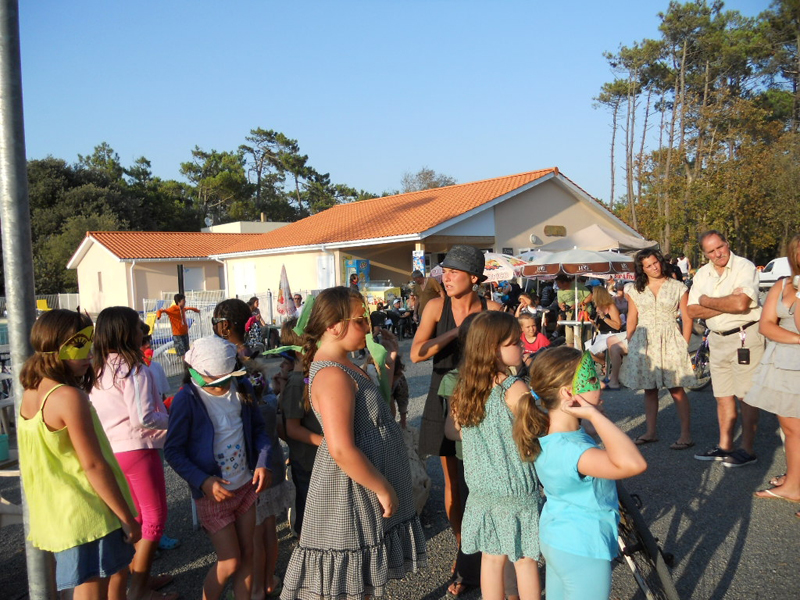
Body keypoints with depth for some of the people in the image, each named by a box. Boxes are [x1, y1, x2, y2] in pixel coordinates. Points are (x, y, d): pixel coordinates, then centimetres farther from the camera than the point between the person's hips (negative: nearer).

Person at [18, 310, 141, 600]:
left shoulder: (31, 392, 4)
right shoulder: (69, 397, -23)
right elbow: (93, 465, -22)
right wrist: (128, 518, -14)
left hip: (56, 515, 8)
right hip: (86, 516, -8)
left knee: (116, 574, 24)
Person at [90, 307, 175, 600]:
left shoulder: (97, 369, 6)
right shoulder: (134, 369, -18)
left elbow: (104, 412, 12)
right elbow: (143, 418, -24)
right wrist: (170, 417, -6)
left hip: (110, 451, 8)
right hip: (137, 450, -8)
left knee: (137, 517, 22)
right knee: (155, 519, 6)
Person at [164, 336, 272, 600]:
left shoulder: (241, 388, -4)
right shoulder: (187, 399, -17)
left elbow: (258, 427, 7)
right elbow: (173, 451, -12)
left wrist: (263, 463, -8)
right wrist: (203, 481, -22)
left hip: (246, 485, 5)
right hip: (214, 493, -4)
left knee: (247, 555, 12)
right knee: (230, 562, 2)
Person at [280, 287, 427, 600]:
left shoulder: (340, 363, 6)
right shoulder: (332, 375, -25)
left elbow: (375, 402, 21)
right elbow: (342, 450, -30)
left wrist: (389, 360, 14)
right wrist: (382, 488, -21)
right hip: (352, 490, -9)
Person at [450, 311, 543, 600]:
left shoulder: (463, 389, -2)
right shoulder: (515, 388, -20)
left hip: (481, 490, 5)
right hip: (517, 491, -5)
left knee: (491, 558, 16)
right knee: (525, 560, 11)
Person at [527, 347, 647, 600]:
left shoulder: (547, 432, -8)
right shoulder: (568, 450, -37)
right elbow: (633, 464, -51)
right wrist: (593, 414, -43)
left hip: (556, 538, 9)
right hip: (582, 551, -9)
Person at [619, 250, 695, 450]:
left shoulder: (677, 288, 3)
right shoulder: (635, 290, 8)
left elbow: (687, 319, 2)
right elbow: (631, 320, 10)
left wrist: (683, 345, -4)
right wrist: (630, 345, 5)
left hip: (670, 341, -3)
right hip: (643, 343, 3)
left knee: (677, 389, -6)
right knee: (649, 390, 9)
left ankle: (686, 435, -1)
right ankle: (651, 432, 18)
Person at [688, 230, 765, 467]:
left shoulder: (745, 267, -11)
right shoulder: (702, 274, 7)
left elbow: (741, 303, -25)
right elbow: (693, 312, 0)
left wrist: (707, 301, -10)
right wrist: (727, 304, -12)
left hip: (744, 337, -6)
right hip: (717, 339, 7)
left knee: (746, 397, 0)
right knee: (723, 396, 13)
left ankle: (748, 450, 9)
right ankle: (724, 446, 23)